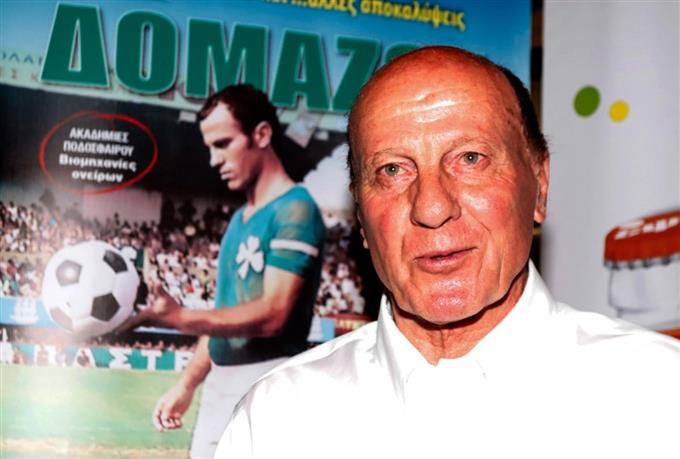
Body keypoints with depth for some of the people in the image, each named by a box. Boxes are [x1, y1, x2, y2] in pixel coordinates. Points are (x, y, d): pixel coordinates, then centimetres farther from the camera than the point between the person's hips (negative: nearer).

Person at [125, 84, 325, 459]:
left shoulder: (294, 211, -12)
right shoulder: (239, 220, 16)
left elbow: (271, 314, -22)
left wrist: (179, 317, -31)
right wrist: (186, 385, 16)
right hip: (219, 387, 9)